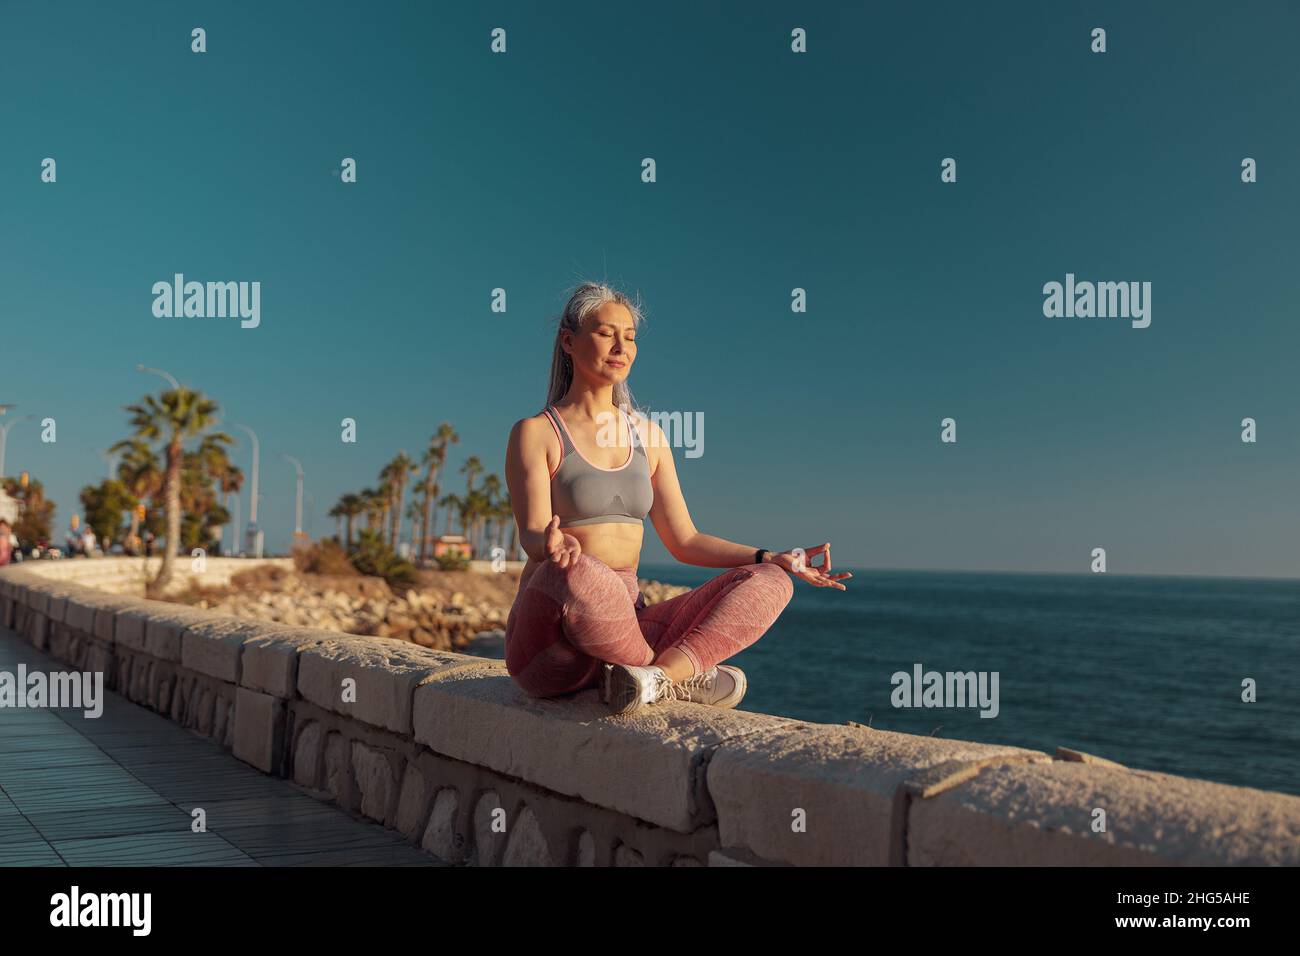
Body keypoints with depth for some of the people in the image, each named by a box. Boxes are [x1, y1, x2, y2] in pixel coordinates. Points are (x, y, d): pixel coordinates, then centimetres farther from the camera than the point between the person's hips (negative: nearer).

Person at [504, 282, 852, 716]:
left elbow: (684, 541, 14)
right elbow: (532, 536, -14)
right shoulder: (535, 433, -1)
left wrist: (772, 558, 1)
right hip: (550, 643, -5)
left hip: (625, 626, 5)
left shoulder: (646, 434, 15)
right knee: (576, 573, -41)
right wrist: (552, 544, -39)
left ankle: (653, 678, -31)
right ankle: (681, 674, -16)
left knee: (768, 584, -12)